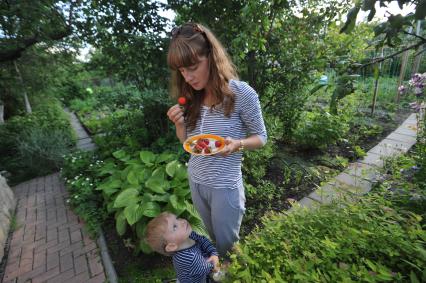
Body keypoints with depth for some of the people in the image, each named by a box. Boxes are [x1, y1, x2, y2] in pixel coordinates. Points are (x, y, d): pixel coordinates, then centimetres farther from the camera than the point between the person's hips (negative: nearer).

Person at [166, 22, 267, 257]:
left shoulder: (242, 93, -20)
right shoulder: (190, 97, -3)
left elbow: (260, 138, -9)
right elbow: (187, 141, 6)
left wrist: (236, 144, -30)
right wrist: (179, 123, -16)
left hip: (225, 185, -5)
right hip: (195, 181, 5)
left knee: (226, 245, 18)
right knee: (213, 238, 29)